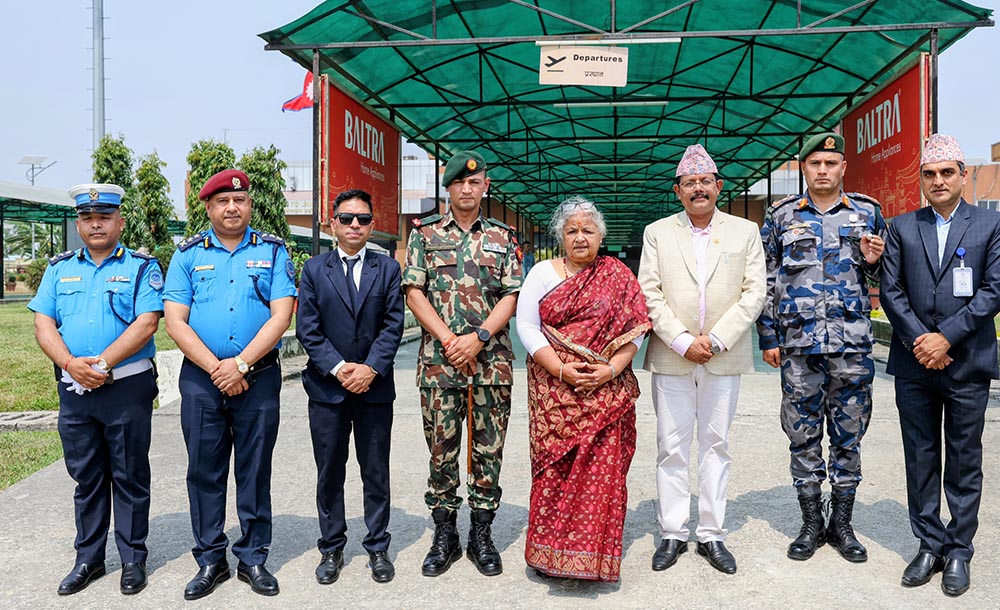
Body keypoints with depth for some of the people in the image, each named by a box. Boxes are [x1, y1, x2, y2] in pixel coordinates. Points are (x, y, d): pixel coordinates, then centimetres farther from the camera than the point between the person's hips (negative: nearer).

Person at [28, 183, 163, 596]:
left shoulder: (141, 267, 0)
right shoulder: (60, 268, 12)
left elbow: (146, 324, -12)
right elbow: (43, 325, 4)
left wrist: (101, 363, -19)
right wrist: (72, 364, -13)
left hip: (127, 387, -4)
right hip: (73, 391, 4)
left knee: (129, 476, 5)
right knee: (86, 476, 13)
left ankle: (133, 558, 17)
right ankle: (88, 558, 26)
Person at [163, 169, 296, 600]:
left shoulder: (272, 250, 3)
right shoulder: (188, 254, 6)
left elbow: (281, 316, -5)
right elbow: (175, 322, -1)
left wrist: (240, 363, -14)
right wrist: (216, 368, -11)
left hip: (259, 376, -1)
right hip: (201, 377, 1)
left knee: (255, 470, 6)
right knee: (204, 471, 8)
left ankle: (252, 558, 20)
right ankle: (210, 560, 22)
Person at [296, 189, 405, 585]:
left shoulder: (388, 268, 5)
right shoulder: (314, 269, 5)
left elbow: (393, 325, -2)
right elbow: (307, 329, -2)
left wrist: (371, 368, -13)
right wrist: (338, 368, -13)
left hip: (374, 386, 0)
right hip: (327, 387, 0)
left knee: (376, 473, 9)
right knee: (329, 474, 9)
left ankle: (378, 548, 22)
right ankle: (331, 549, 24)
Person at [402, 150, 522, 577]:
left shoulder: (503, 238, 9)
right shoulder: (425, 234, 7)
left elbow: (511, 296, 2)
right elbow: (414, 292, 0)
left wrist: (478, 337, -12)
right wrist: (448, 339, -11)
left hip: (492, 360, 1)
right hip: (438, 361, 0)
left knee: (489, 451, 7)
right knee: (441, 451, 6)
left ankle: (482, 535, 22)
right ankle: (443, 536, 21)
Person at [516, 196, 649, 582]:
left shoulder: (618, 276, 9)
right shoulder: (543, 273, 8)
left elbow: (635, 327, 3)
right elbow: (526, 325, 0)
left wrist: (611, 369, -12)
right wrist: (560, 369, -11)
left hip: (606, 390, 0)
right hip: (554, 389, 0)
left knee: (603, 470, -1)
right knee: (555, 467, -1)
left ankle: (596, 552, 12)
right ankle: (551, 551, 12)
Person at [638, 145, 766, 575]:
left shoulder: (745, 232, 7)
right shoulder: (657, 233, 6)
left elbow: (754, 293, 0)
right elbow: (649, 294, -1)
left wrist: (716, 339, -11)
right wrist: (682, 342, -11)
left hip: (723, 359, 1)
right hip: (671, 358, 0)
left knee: (716, 444, 8)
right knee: (671, 448, 4)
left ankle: (712, 534, 19)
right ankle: (672, 534, 16)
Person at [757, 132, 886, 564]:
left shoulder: (867, 213, 8)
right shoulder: (781, 216, 6)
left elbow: (882, 278, 16)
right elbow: (767, 281, 7)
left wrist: (872, 262, -7)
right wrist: (768, 338, 2)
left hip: (852, 343, 1)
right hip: (799, 344, 0)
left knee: (848, 435, 7)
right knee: (803, 436, 5)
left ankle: (842, 523, 21)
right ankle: (811, 524, 19)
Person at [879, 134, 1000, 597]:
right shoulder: (902, 227, 8)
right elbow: (891, 289, 3)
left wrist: (946, 337, -13)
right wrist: (918, 341, -8)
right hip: (914, 364, 2)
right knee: (920, 459, 9)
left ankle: (958, 551, 21)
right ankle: (929, 545, 22)